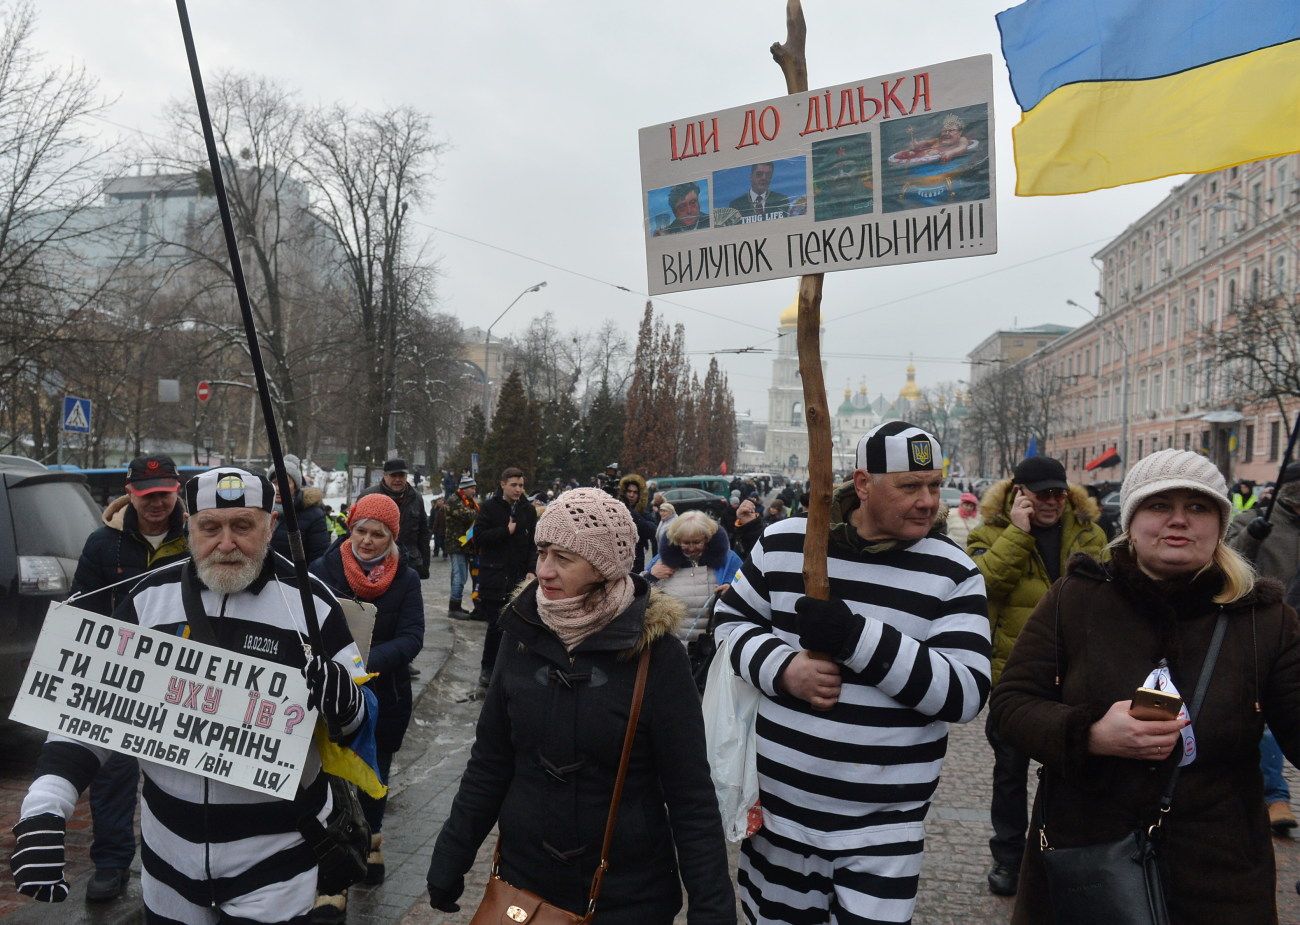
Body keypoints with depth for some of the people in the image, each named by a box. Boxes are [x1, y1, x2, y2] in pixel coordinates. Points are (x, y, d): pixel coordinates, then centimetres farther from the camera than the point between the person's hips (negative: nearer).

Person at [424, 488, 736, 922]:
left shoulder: (655, 653, -15)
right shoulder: (525, 635, -4)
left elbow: (690, 795, -12)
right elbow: (489, 763, 4)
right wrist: (449, 862, 6)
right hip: (523, 880, 3)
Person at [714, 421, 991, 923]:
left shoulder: (954, 573, -5)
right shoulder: (783, 543, -1)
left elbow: (965, 694, -12)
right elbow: (732, 621, 9)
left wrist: (857, 637, -24)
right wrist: (782, 669, -13)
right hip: (777, 804, 2)